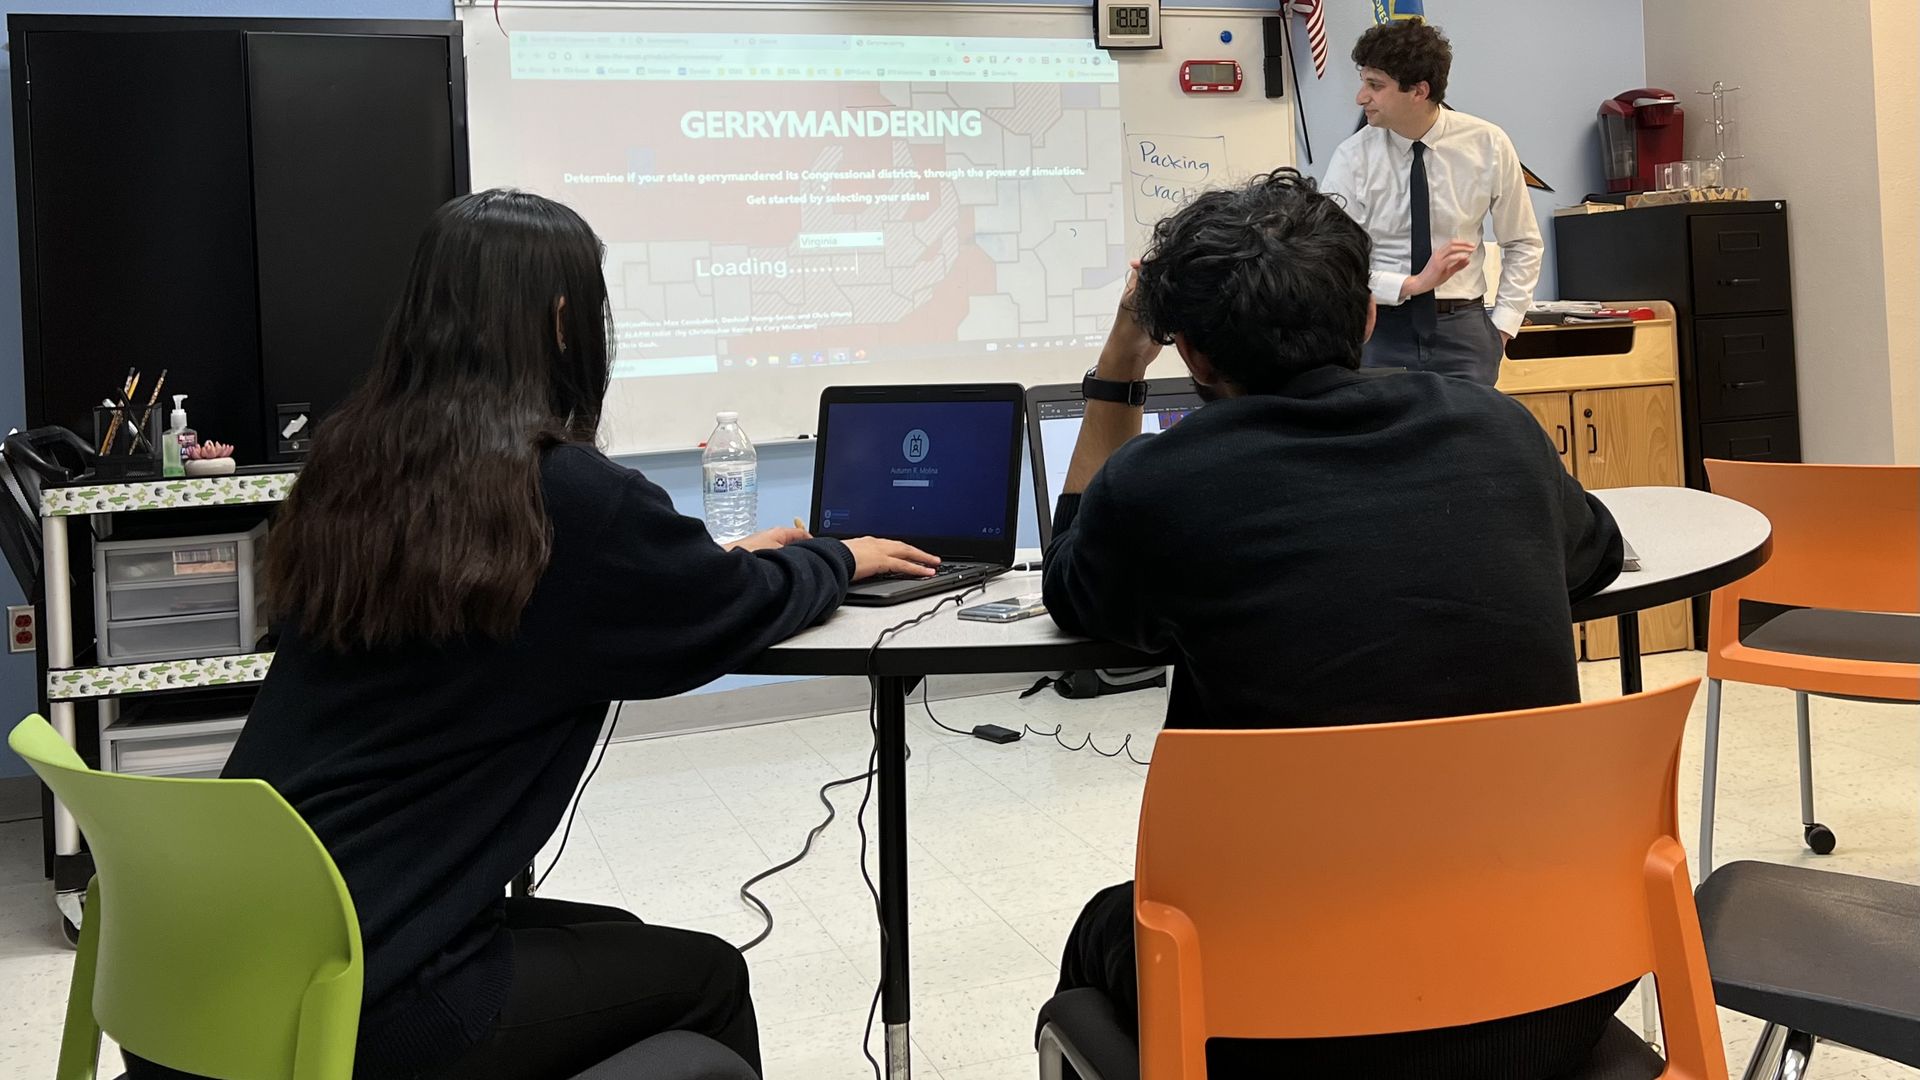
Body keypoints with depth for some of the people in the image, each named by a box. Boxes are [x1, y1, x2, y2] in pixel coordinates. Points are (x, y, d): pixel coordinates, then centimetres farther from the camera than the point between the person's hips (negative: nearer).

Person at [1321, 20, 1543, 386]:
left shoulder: (1488, 145, -2)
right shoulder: (1353, 158, -5)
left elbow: (1523, 245, 9)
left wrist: (1503, 326, 0)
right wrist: (1412, 284, -21)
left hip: (1464, 331, 1)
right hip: (1379, 331, -1)